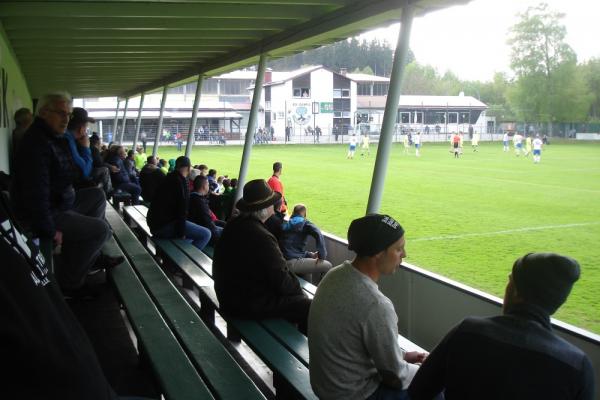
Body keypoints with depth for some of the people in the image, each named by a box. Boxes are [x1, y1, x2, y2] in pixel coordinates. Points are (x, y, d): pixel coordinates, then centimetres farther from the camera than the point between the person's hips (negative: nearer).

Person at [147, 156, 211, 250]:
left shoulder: (169, 178, 16)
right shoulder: (181, 181, -13)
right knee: (206, 234, -13)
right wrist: (181, 234, -11)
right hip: (164, 225, -10)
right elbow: (182, 210, -17)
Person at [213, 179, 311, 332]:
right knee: (308, 306, -8)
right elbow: (282, 282, -21)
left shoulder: (233, 224, 2)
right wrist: (298, 290, -3)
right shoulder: (262, 238, -27)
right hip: (251, 305, -10)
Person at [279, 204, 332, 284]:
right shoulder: (305, 223, 3)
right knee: (327, 266, 0)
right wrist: (322, 255, -13)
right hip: (292, 262, -8)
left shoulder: (285, 224, 22)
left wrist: (310, 254, 20)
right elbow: (318, 235, -15)